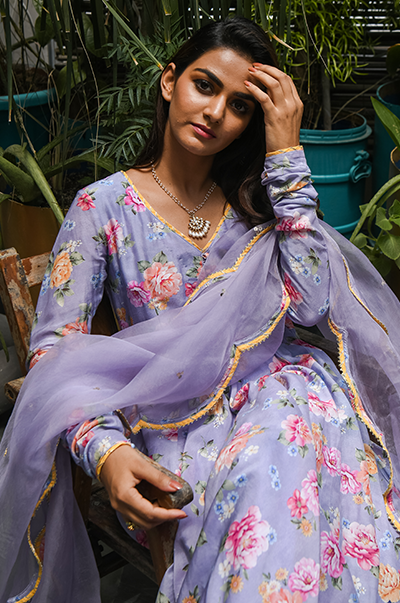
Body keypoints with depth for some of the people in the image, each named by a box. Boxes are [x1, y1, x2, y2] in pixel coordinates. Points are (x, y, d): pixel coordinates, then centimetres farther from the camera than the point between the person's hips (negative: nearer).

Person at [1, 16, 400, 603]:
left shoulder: (253, 198, 8)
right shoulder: (104, 205, -1)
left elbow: (310, 305, -9)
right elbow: (55, 350, -6)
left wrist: (286, 156, -9)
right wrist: (107, 451, -25)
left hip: (275, 385, 3)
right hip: (177, 415, -3)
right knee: (262, 469, -35)